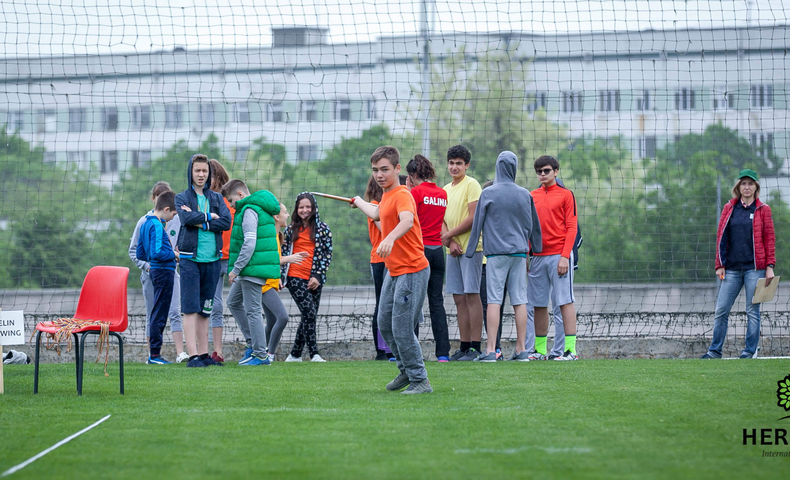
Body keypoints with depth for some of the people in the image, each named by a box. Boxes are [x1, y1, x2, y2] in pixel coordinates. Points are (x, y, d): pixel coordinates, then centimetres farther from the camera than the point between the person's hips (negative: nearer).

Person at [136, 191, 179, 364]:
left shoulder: (146, 224, 14)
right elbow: (156, 253, -25)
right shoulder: (157, 226, -15)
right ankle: (154, 354, -4)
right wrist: (173, 255, -10)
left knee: (158, 313, 13)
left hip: (155, 271, 10)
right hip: (163, 271, -10)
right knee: (160, 314, -6)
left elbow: (140, 254, 19)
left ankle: (154, 354, 16)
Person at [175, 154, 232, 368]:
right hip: (190, 258, -3)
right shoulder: (182, 198, 5)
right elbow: (187, 218, -15)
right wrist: (210, 217, -5)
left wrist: (200, 222, -10)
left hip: (212, 259, 3)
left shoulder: (216, 198, 14)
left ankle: (204, 354, 10)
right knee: (190, 308, -8)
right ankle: (192, 355, -12)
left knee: (205, 309, 7)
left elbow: (226, 222, -2)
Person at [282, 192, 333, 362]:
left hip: (314, 280, 1)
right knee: (310, 313, -16)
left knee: (309, 317, 3)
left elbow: (328, 254, 4)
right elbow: (284, 253, 15)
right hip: (295, 278, -1)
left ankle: (295, 354, 16)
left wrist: (318, 276, -6)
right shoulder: (291, 229, 12)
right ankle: (314, 354, -17)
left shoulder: (323, 229, 8)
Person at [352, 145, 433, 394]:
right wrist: (358, 202, 58)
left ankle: (420, 381, -2)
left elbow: (407, 220, -39)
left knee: (402, 329, -11)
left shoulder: (402, 195, -17)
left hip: (412, 271, -10)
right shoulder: (386, 196, 13)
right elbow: (376, 213, 39)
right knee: (385, 324, 17)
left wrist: (390, 238, -58)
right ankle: (406, 370, 33)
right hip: (393, 271, 10)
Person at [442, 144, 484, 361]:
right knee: (459, 299, 6)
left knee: (471, 295, -10)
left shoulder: (471, 185, -6)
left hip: (471, 247, -8)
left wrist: (449, 235, -7)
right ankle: (464, 347, 9)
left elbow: (474, 218, -13)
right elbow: (442, 221, 13)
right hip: (453, 251, 8)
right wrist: (451, 242, -5)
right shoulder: (446, 189, 17)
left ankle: (475, 347, -11)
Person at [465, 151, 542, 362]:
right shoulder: (525, 195, 7)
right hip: (519, 252, 3)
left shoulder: (488, 194, -2)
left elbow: (477, 223, 1)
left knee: (494, 300, -6)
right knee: (520, 300, 4)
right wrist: (535, 249, 29)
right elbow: (533, 225, 16)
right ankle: (521, 349, 4)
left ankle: (491, 350, -11)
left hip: (496, 252, -3)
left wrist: (471, 250, 8)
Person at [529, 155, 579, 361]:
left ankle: (570, 349, -9)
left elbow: (571, 228, -4)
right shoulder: (532, 196, 15)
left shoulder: (565, 195, 1)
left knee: (565, 301, -7)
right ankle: (540, 350, 10)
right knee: (539, 304, 6)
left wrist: (565, 256, -13)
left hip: (558, 256, -5)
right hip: (537, 257, 5)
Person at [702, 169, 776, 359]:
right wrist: (720, 265, 4)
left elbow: (769, 238, 3)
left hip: (754, 268, -2)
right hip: (732, 269, 2)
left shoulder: (763, 210, 5)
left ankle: (750, 350, 7)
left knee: (752, 311, -1)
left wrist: (770, 266, -4)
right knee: (721, 310, 0)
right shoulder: (729, 208, 11)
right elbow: (721, 237, 11)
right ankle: (715, 350, 7)